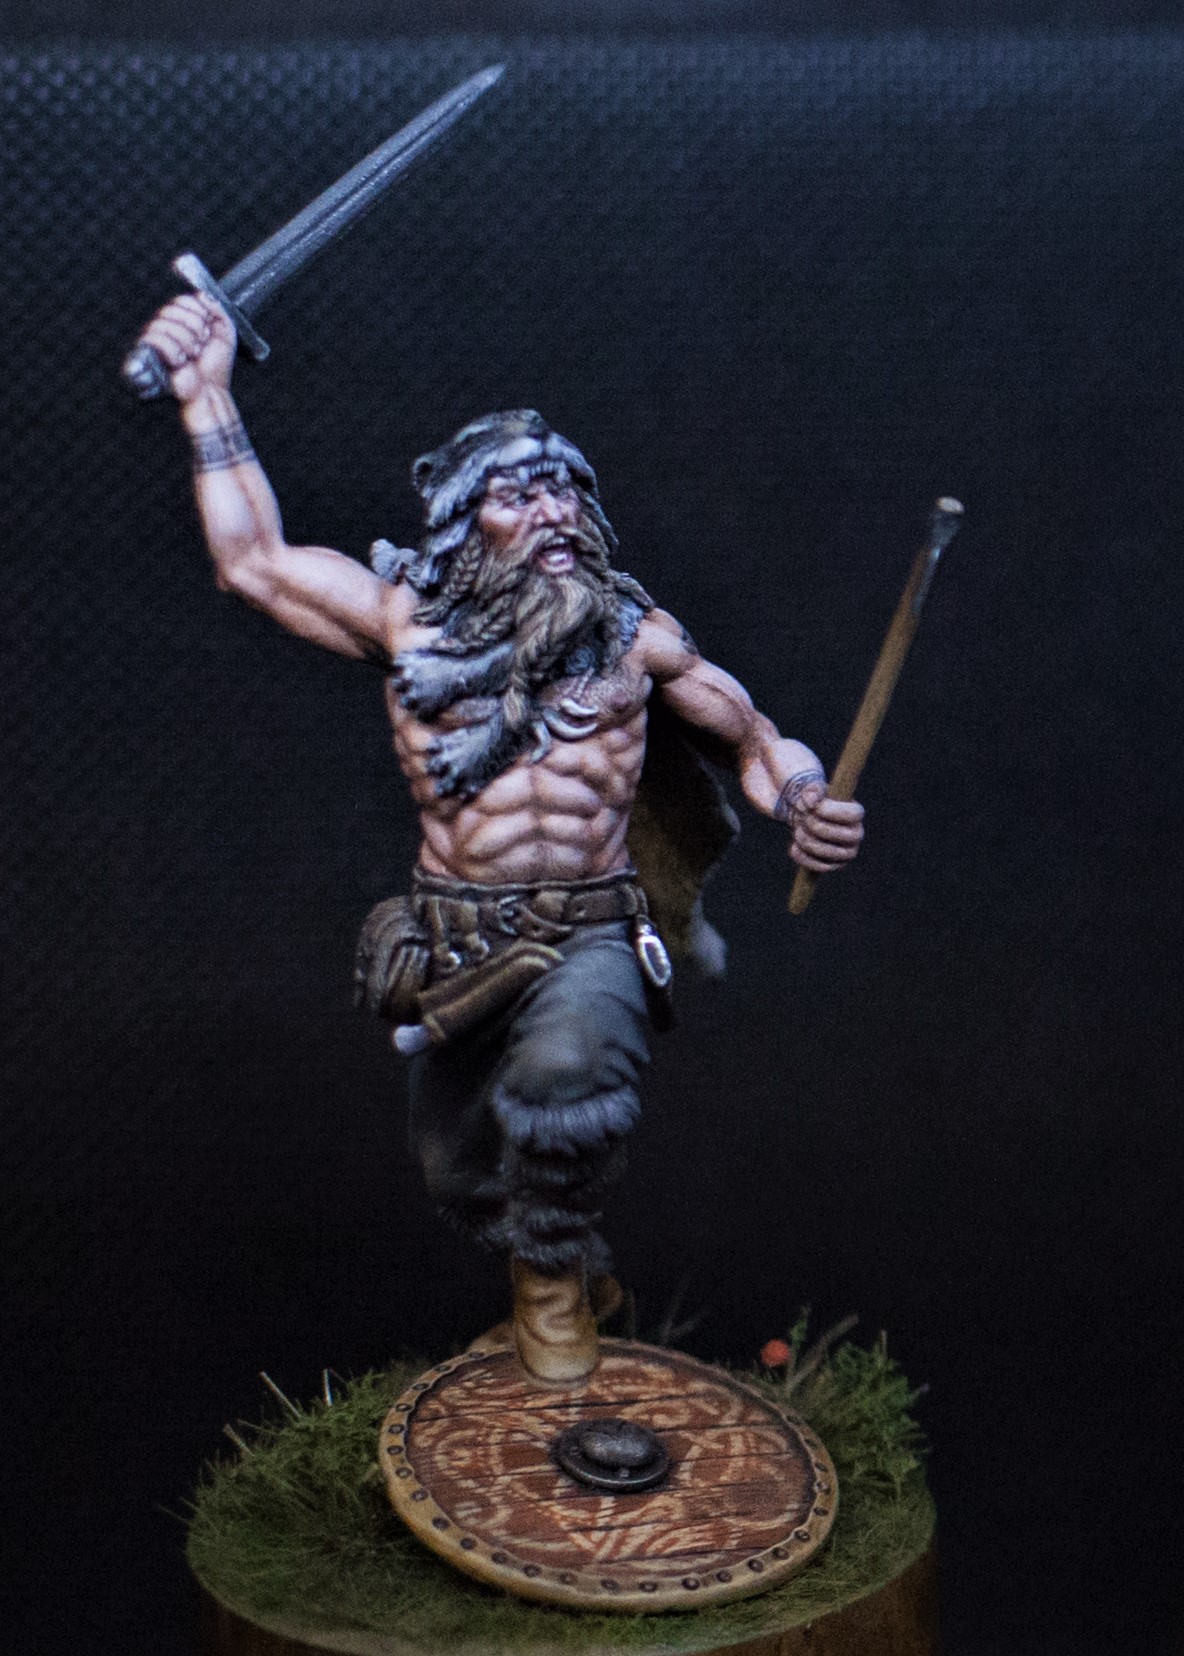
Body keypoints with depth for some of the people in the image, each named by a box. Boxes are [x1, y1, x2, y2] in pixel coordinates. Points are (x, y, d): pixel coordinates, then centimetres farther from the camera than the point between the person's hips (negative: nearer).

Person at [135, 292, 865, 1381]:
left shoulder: (637, 637, 2)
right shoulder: (412, 624, 3)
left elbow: (749, 732, 9)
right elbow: (253, 560, 8)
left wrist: (803, 800, -14)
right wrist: (209, 395, 7)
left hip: (590, 935, -2)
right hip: (454, 943, 3)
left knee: (566, 1069, -35)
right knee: (461, 1177, 15)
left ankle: (555, 1273, -6)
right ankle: (537, 1257, 52)